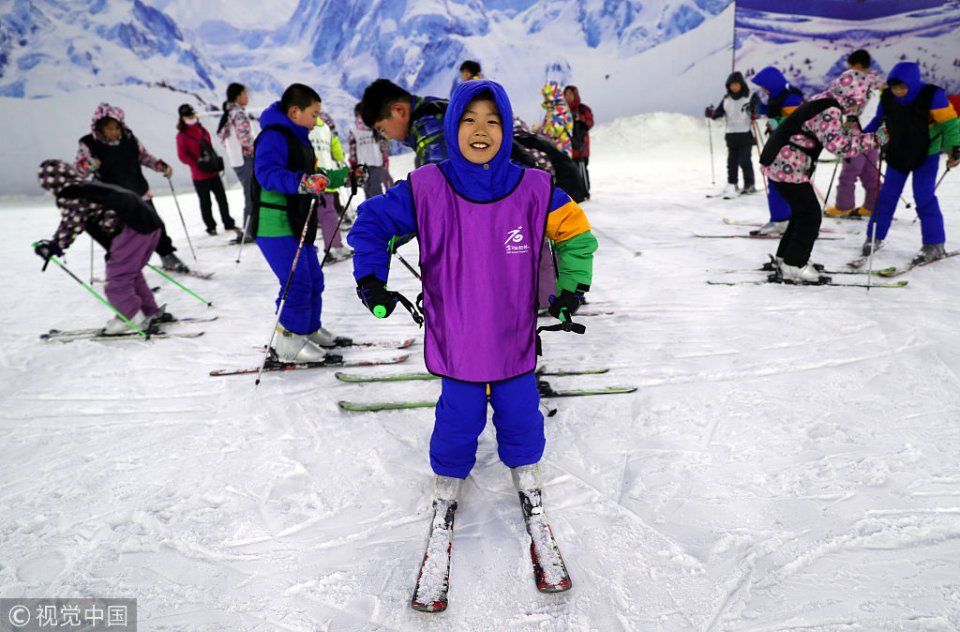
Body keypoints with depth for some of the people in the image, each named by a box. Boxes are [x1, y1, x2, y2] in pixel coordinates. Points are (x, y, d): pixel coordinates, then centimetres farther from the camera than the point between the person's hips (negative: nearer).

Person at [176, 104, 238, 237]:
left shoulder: (202, 130, 11)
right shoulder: (182, 135, -7)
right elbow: (182, 155, -12)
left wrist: (215, 161, 9)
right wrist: (197, 164, -18)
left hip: (213, 172, 5)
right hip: (199, 175, -5)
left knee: (222, 197, 9)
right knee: (205, 202, 4)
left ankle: (228, 223, 20)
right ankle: (211, 226, 19)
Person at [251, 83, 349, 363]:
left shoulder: (298, 138, 19)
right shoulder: (273, 136, -14)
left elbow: (312, 176, 25)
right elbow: (267, 173, -29)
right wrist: (301, 183, -42)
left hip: (296, 223, 10)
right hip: (275, 224, -10)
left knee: (313, 278, 15)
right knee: (297, 282, -12)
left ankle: (310, 330, 30)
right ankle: (288, 342, -1)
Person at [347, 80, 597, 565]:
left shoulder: (532, 189, -8)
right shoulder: (427, 188, -11)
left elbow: (577, 231, 6)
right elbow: (371, 221, 1)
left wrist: (572, 287, 3)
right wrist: (370, 279, -5)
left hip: (515, 339, 2)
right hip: (456, 340, -1)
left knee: (520, 414, 16)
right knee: (459, 419, 12)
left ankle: (527, 478, 45)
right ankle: (447, 486, 40)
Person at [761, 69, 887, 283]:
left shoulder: (824, 103, 13)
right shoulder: (829, 111, -17)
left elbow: (835, 137, 21)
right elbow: (837, 144, -27)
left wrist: (850, 128, 8)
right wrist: (874, 139, -24)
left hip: (779, 163, 10)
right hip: (787, 167, -10)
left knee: (803, 211, 19)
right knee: (811, 214, -4)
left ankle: (786, 258, 28)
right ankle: (794, 266, 1)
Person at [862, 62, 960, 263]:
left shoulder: (932, 96, -20)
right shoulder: (887, 97, -9)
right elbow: (878, 120, 10)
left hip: (926, 154, -4)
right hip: (897, 154, 4)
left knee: (924, 197, -8)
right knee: (887, 195, 5)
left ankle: (935, 246, 2)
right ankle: (874, 237, 18)